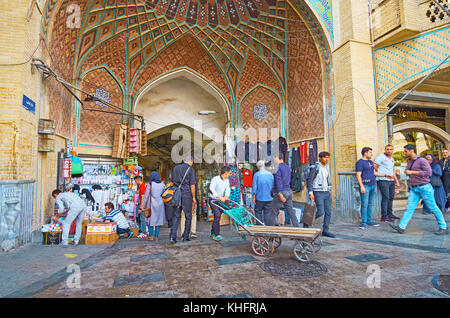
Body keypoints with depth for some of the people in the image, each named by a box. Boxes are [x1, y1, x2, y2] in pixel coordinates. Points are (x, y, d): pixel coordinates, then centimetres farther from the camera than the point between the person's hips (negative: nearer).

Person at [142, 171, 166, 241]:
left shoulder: (150, 184, -6)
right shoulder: (162, 184, 3)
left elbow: (146, 195, -3)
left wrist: (144, 205, 4)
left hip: (152, 204, -2)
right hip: (160, 204, 2)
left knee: (151, 219, 9)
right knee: (159, 220, 7)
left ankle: (151, 236, 8)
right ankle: (156, 236, 8)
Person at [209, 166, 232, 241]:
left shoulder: (227, 180, 6)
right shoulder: (215, 179, -17)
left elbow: (228, 189, -2)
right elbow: (211, 189, -28)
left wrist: (226, 196, -24)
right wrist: (219, 197, -35)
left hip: (221, 201, 7)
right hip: (213, 200, -7)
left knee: (218, 216, 10)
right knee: (217, 215, -19)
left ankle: (213, 233, 24)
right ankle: (216, 235, -11)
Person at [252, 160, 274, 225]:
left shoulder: (256, 174, -6)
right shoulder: (270, 174, 4)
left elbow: (254, 187, -8)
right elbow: (273, 187, 8)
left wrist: (254, 197, -2)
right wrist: (272, 195, 18)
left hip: (260, 198, -3)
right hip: (269, 198, 3)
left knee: (258, 212, 7)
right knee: (267, 213, 9)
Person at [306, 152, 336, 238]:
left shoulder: (326, 167, 12)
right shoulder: (315, 167, -11)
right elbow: (309, 180, -14)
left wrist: (329, 189, 18)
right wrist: (310, 193, -19)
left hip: (327, 193, 7)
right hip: (318, 193, -7)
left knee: (328, 212, 4)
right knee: (320, 212, -11)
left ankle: (325, 231, 14)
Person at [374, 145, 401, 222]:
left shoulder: (392, 159, 20)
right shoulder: (381, 157, -5)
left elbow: (393, 171, 26)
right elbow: (374, 168, -9)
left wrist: (397, 181, 22)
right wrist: (383, 175, -1)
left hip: (391, 181, 8)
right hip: (383, 180, -8)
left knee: (391, 197, 11)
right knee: (385, 198, -11)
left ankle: (390, 214, 23)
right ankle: (384, 216, -7)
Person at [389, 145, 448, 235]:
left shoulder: (421, 160, -11)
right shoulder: (409, 162, 13)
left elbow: (429, 173, -20)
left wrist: (411, 172, -21)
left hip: (424, 187, -7)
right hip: (413, 189, 7)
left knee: (433, 207, 3)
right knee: (409, 207, -1)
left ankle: (444, 227, 18)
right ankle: (401, 227, -7)